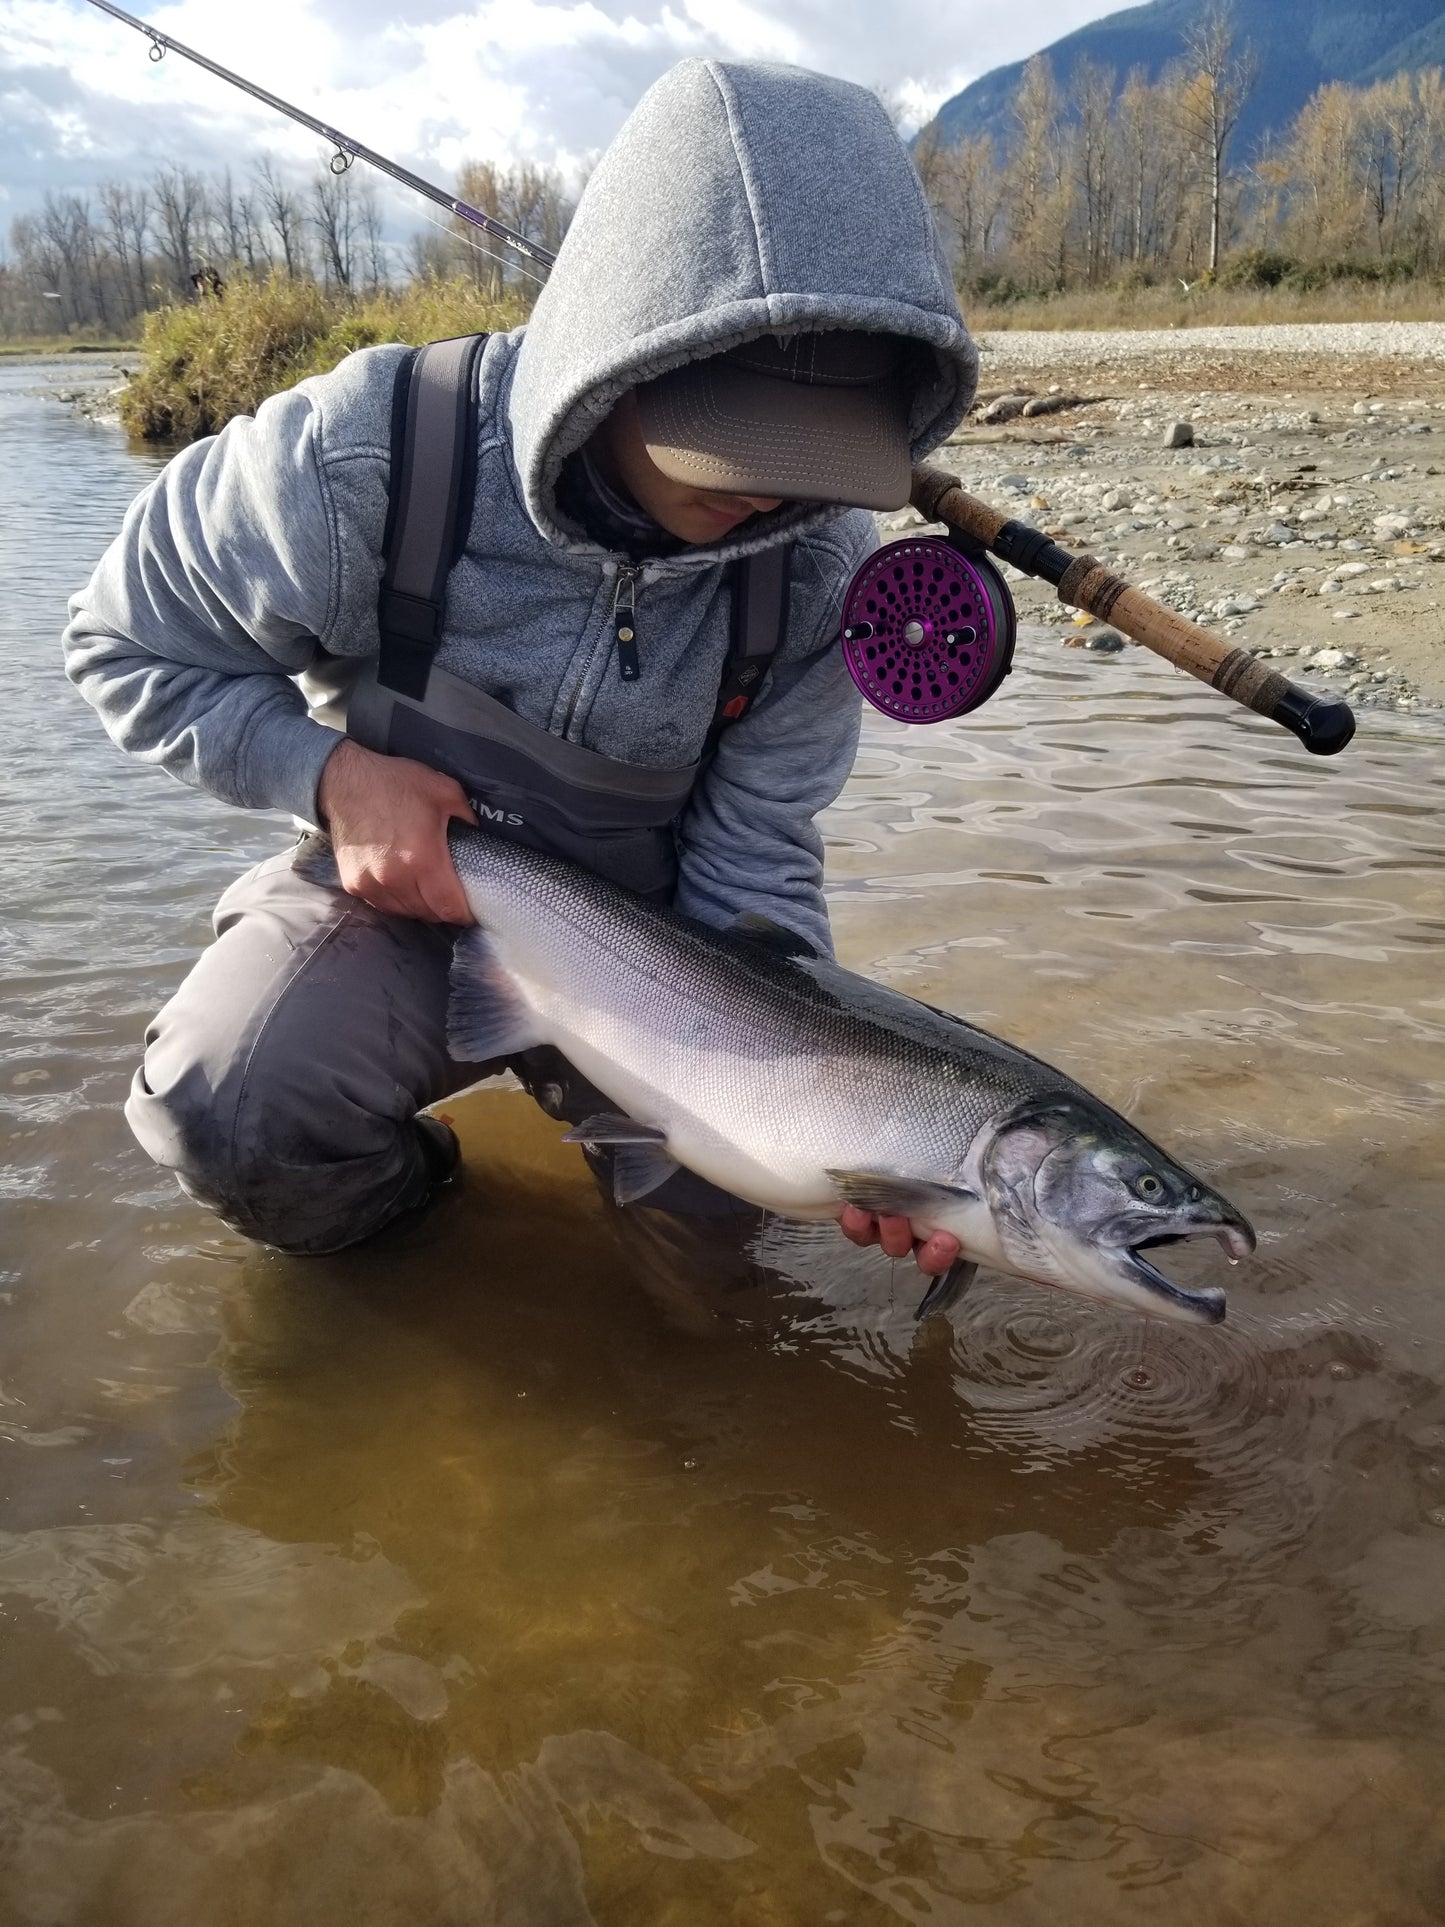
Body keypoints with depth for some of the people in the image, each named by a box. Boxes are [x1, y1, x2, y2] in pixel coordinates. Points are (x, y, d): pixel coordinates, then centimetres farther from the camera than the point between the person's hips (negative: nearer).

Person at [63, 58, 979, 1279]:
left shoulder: (817, 559, -18)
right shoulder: (362, 458, -26)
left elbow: (754, 861, -13)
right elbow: (125, 643, -10)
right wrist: (327, 771, -26)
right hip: (398, 888, -2)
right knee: (225, 1108, -30)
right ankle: (376, 1191, 8)